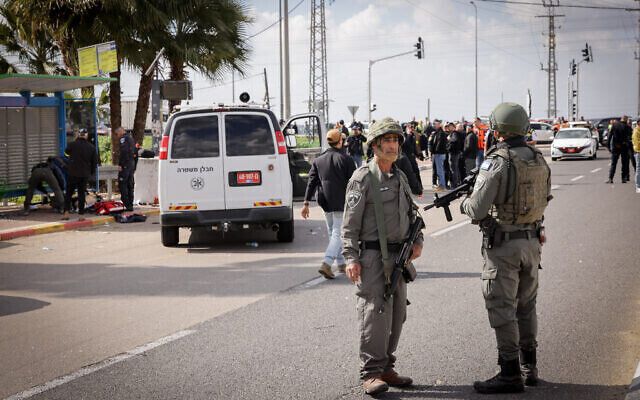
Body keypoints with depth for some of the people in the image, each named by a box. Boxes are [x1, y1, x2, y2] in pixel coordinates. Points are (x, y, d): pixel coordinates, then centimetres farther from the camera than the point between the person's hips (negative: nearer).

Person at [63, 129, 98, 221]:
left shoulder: (72, 145, -7)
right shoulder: (91, 147, 1)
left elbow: (67, 151, 16)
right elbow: (95, 162, 5)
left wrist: (76, 140, 17)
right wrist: (91, 172, 17)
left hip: (72, 173, -2)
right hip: (85, 175, 2)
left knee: (68, 193, 8)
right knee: (81, 194, 9)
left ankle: (66, 212, -1)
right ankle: (81, 214, 6)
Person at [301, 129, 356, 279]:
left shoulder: (318, 161, 5)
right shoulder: (346, 159, -8)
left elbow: (311, 182, 2)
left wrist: (306, 203, 2)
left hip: (326, 203, 5)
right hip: (341, 203, -5)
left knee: (333, 233, 18)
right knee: (338, 233, -5)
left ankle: (341, 263, 26)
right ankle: (326, 264, -21)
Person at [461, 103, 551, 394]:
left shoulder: (497, 163, -17)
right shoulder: (539, 160, 5)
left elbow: (477, 209, -18)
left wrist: (464, 203, 3)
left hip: (502, 244, -7)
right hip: (532, 240, 7)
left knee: (502, 307, -1)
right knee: (526, 305, 17)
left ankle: (510, 373, 1)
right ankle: (529, 367, 25)